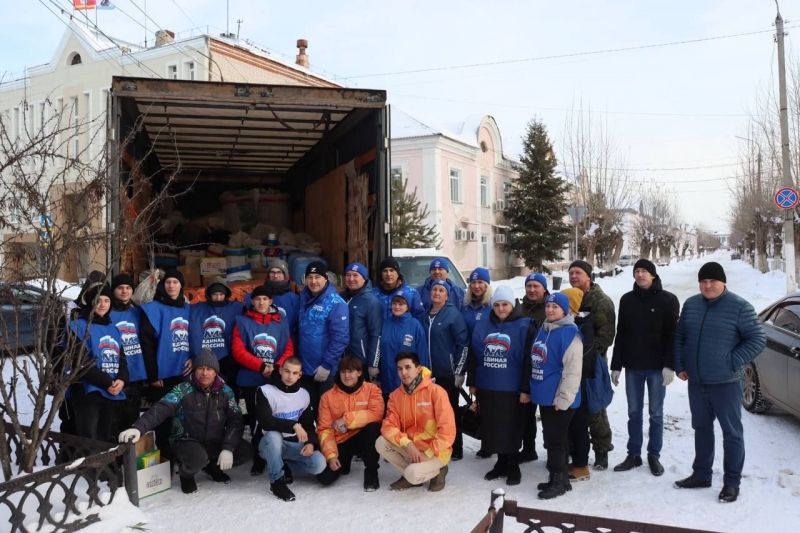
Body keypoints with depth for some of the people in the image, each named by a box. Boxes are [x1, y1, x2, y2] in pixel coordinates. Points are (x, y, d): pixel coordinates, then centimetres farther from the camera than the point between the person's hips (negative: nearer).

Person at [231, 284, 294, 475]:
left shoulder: (281, 321, 8)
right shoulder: (243, 322, 3)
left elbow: (289, 349, 4)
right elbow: (238, 350, -5)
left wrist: (276, 368, -13)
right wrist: (261, 366, -15)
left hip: (276, 381, 1)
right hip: (251, 381, 0)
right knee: (256, 421, 8)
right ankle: (258, 459, 22)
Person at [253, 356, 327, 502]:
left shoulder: (304, 394, 4)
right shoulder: (265, 391, -11)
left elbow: (308, 424, 7)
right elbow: (265, 422, -24)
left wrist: (311, 443, -12)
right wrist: (293, 425, -32)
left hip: (294, 444, 4)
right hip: (271, 444, -4)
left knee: (319, 463, -20)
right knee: (273, 435, -39)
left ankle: (283, 464, 9)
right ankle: (277, 481, -20)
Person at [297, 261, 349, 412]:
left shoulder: (336, 303, -15)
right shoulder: (304, 298, 6)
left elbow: (340, 338, -19)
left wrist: (327, 365, -19)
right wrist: (297, 359, 9)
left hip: (325, 370, -6)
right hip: (305, 368, 7)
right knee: (309, 408, 19)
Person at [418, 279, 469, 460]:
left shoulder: (454, 314, -8)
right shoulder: (425, 315, 9)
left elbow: (464, 344, -10)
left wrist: (459, 372, -13)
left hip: (448, 373, -5)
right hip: (429, 373, 5)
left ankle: (456, 450, 16)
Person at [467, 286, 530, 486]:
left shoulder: (523, 326, -8)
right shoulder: (483, 326, 7)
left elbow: (528, 359, -10)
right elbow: (474, 355, 11)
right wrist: (472, 382, 11)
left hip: (511, 389, -5)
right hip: (486, 387, 5)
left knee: (510, 428, 5)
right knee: (493, 428, 12)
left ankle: (513, 466, 20)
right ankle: (501, 463, 28)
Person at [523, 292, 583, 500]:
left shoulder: (570, 333, -15)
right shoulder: (542, 330, 11)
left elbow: (572, 370, -19)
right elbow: (533, 362, 19)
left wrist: (563, 398, -19)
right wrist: (528, 389, 18)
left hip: (560, 399, -9)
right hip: (544, 396, 9)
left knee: (555, 440, 0)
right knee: (550, 439, 16)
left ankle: (557, 482, 14)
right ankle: (560, 478, 29)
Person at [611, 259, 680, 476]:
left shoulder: (668, 299, -3)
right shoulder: (627, 299, 7)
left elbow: (673, 335, -7)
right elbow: (620, 334, 8)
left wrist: (670, 365, -15)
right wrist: (616, 365, 5)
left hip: (657, 367, -3)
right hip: (632, 366, 3)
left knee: (655, 413, 7)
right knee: (634, 412, 9)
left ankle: (654, 455, 18)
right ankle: (634, 454, 19)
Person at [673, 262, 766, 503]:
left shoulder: (739, 306, -10)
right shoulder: (690, 304, 5)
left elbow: (758, 339, -9)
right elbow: (679, 336, 13)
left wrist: (734, 362, -14)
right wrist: (679, 365, 5)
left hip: (725, 383, -5)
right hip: (696, 382, 5)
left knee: (731, 432, 5)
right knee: (702, 429, 16)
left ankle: (732, 482, 15)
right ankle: (701, 474, 28)